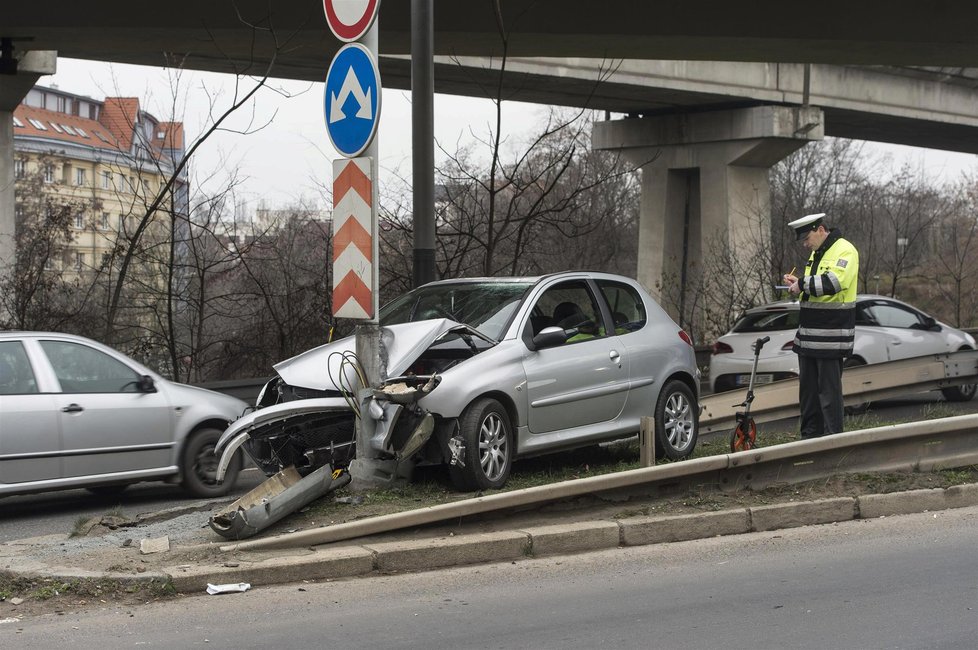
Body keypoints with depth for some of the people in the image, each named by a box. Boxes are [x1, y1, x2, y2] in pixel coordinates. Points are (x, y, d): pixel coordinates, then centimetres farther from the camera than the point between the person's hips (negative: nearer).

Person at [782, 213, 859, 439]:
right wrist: (798, 284, 8)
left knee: (829, 388, -5)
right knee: (807, 388, 12)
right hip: (809, 335, 9)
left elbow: (834, 282, -28)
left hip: (831, 335, -9)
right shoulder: (816, 253, 19)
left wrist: (803, 284, -19)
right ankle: (810, 436, 20)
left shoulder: (844, 251, -12)